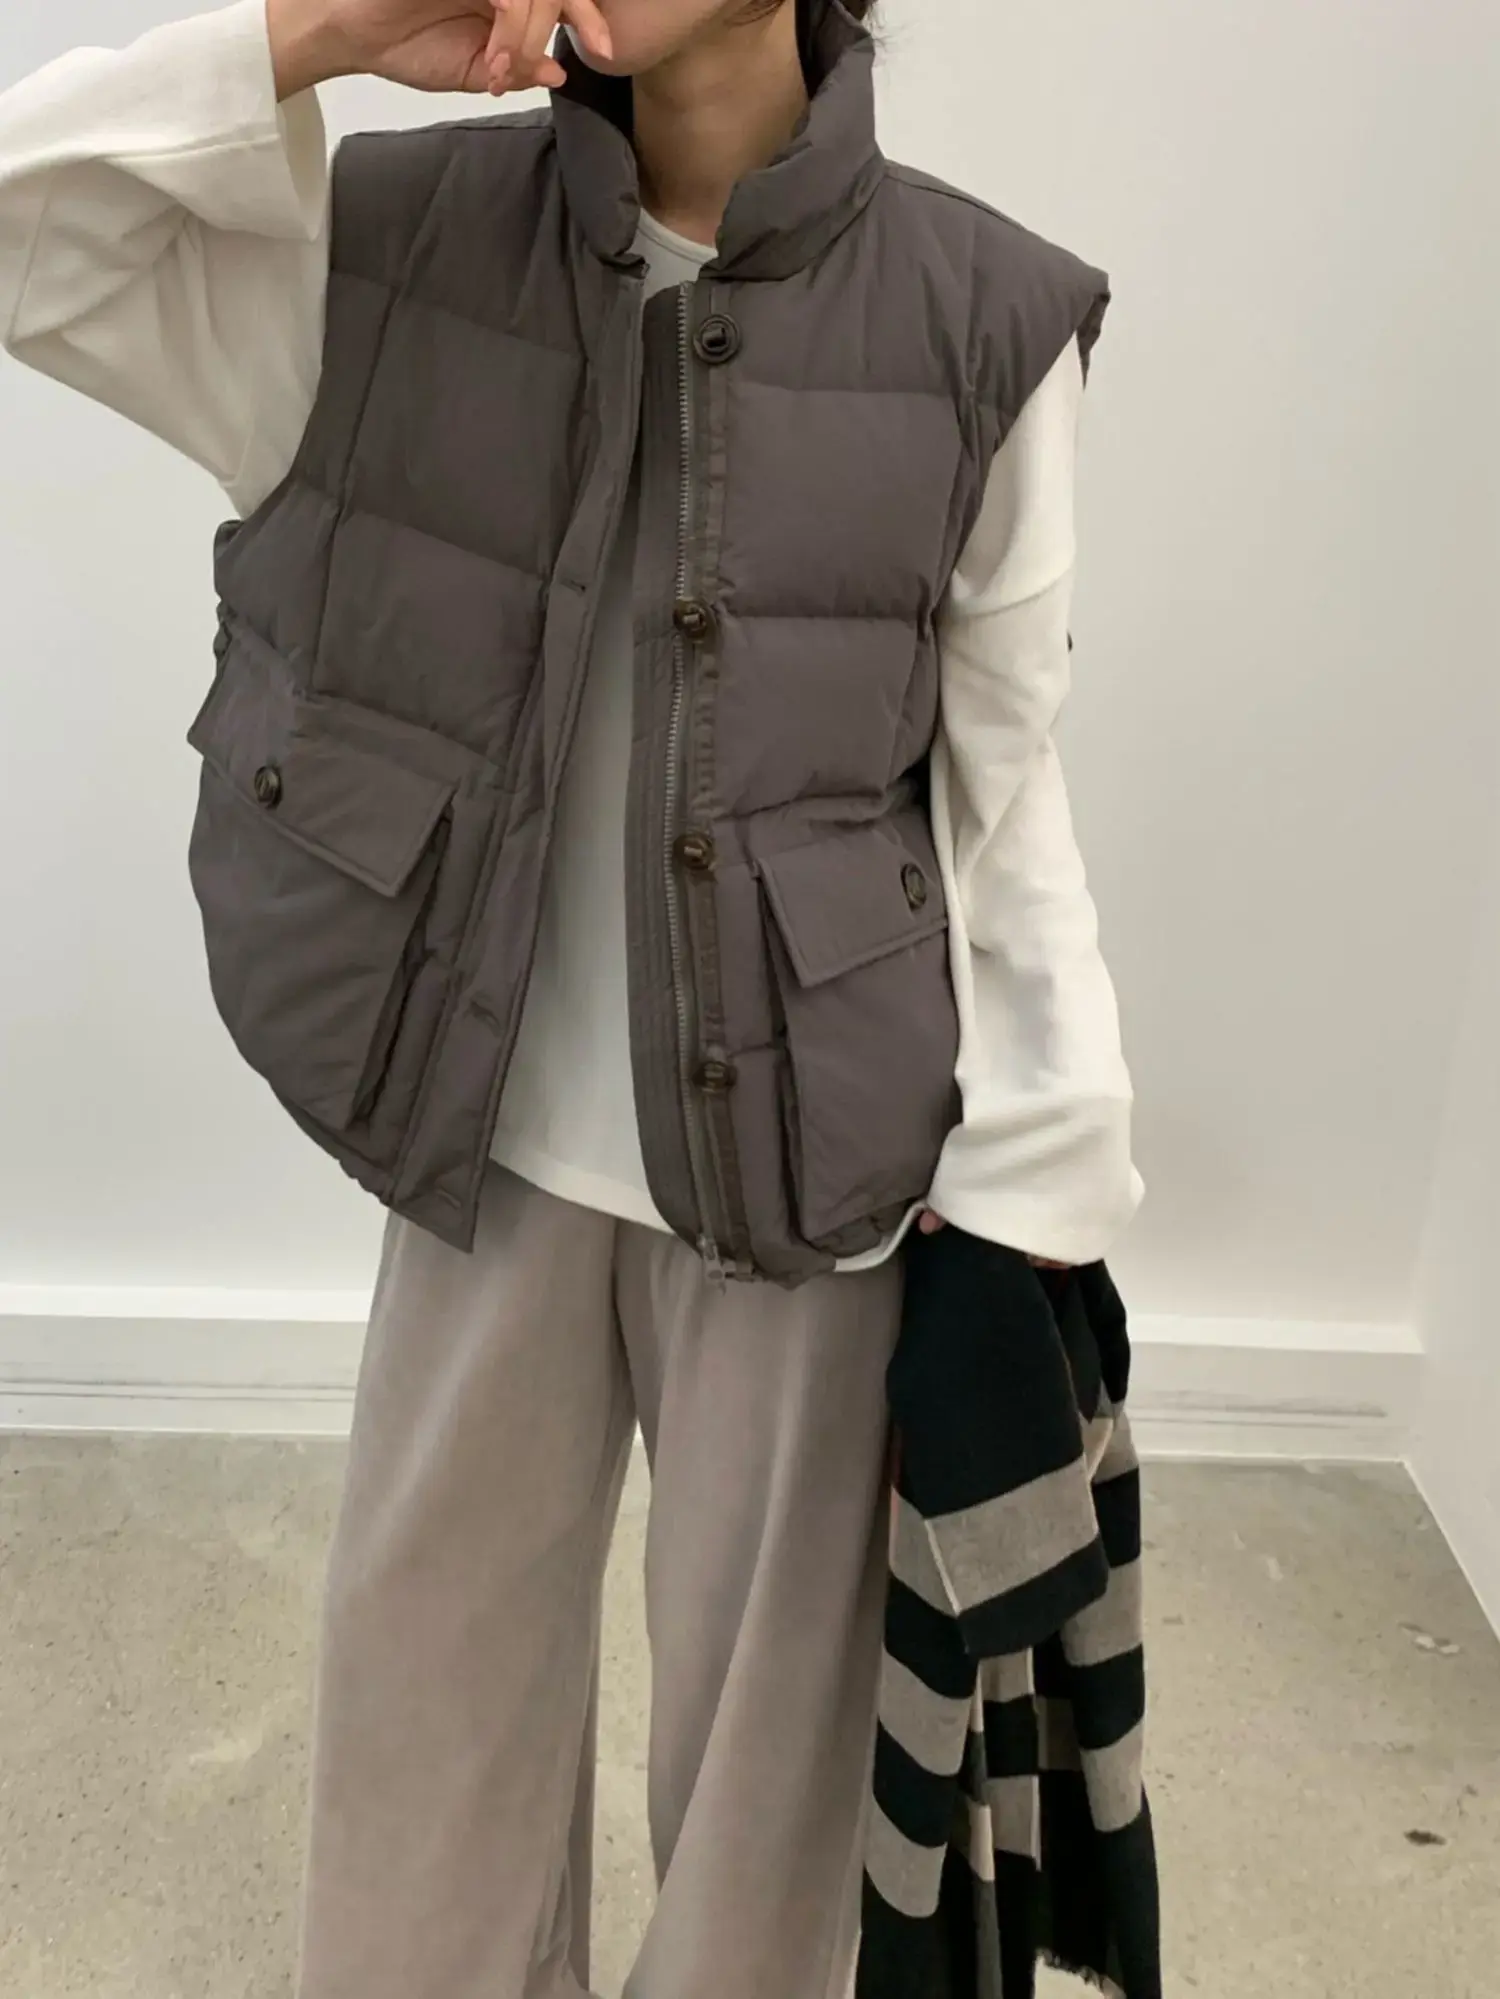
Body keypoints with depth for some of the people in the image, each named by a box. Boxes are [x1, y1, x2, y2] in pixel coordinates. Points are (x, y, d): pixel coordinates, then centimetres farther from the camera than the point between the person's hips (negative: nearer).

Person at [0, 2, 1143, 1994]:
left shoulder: (982, 321, -6)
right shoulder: (401, 239, -1)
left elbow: (1004, 787, -3)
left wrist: (1032, 1196, -5)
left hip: (811, 1151, -1)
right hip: (492, 1127, 2)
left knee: (771, 1693, 15)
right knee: (432, 1664, 19)